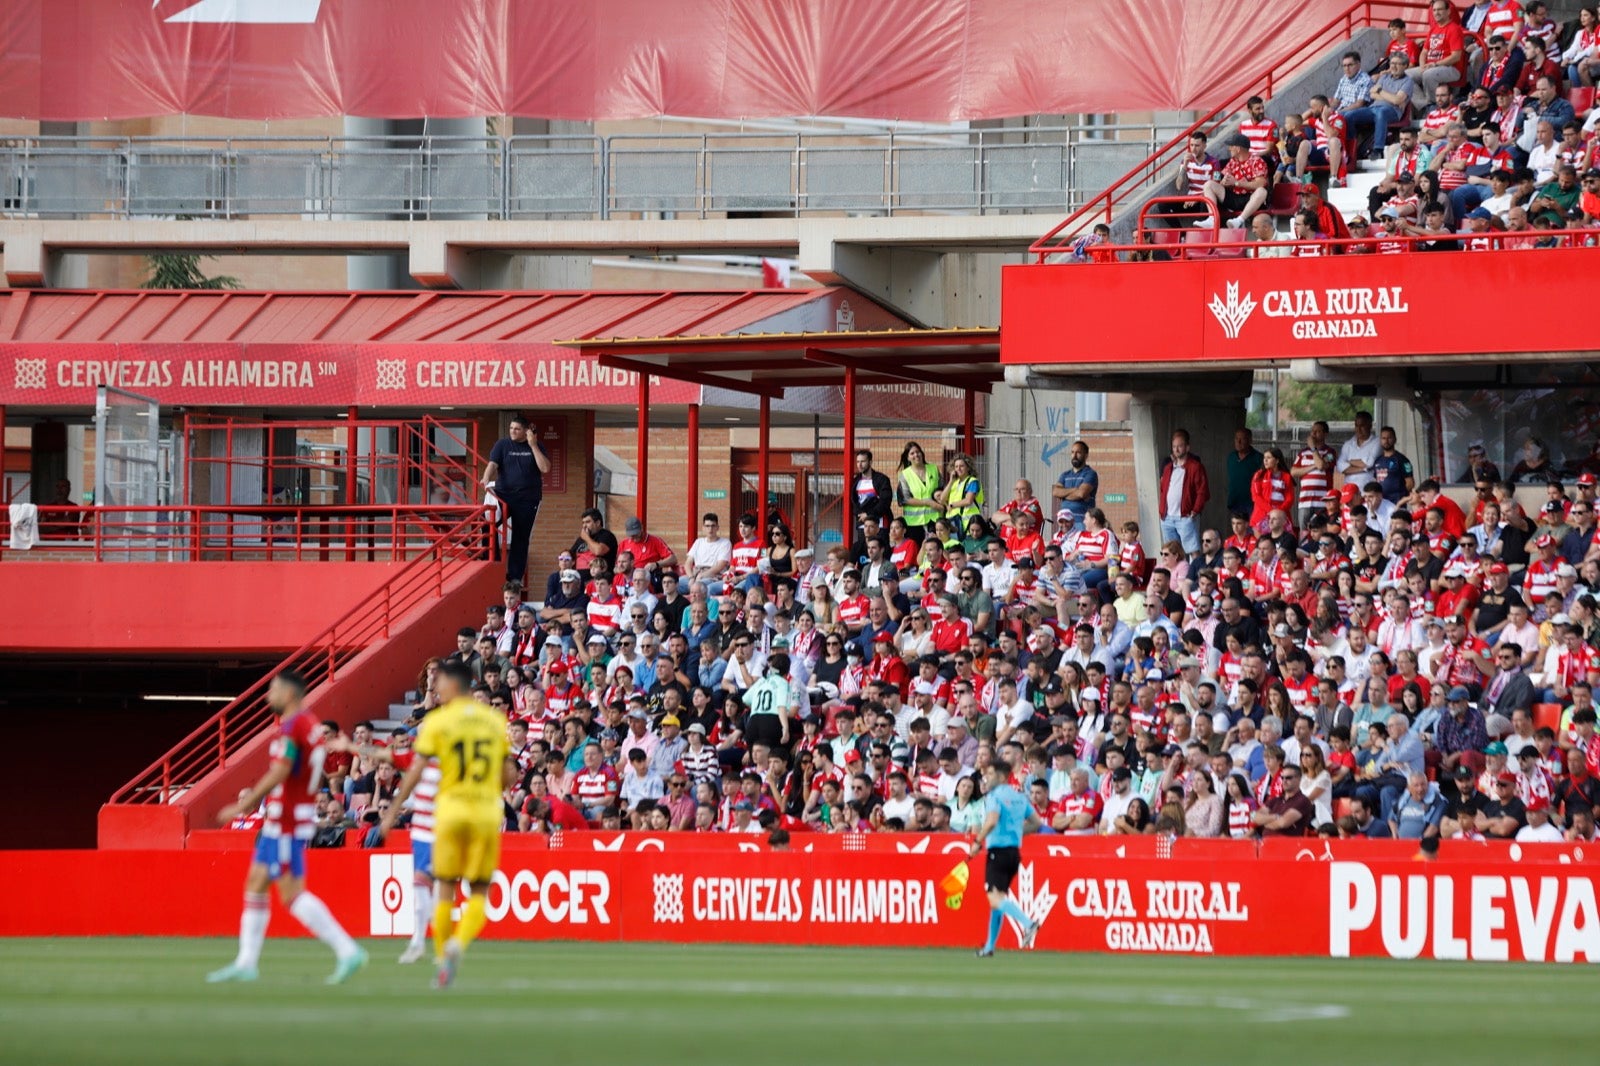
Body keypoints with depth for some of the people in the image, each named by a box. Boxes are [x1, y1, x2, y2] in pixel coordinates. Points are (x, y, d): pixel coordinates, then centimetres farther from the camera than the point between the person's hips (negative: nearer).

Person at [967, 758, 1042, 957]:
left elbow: (992, 821, -24)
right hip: (1015, 851, 8)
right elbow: (1036, 822, 16)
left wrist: (978, 842, -14)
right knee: (998, 898, 17)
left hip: (998, 851, -8)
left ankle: (1027, 923, -37)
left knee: (996, 898, -14)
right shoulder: (1019, 797, 13)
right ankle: (990, 946, 22)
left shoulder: (997, 795, -9)